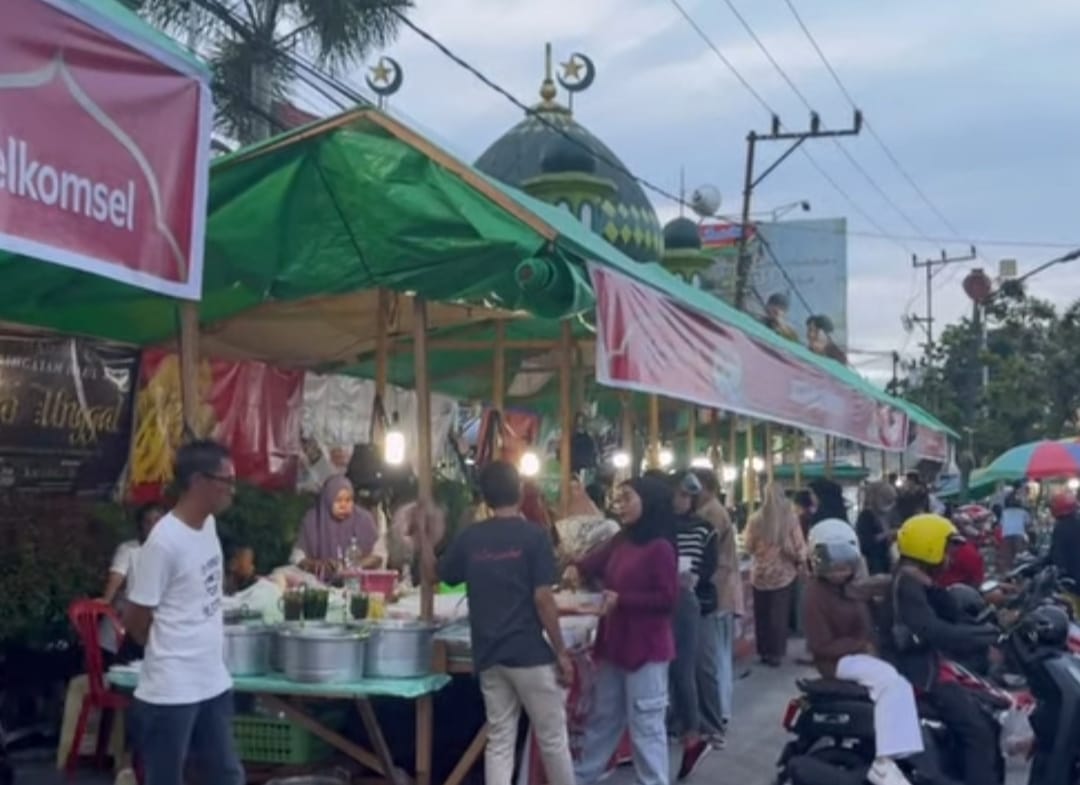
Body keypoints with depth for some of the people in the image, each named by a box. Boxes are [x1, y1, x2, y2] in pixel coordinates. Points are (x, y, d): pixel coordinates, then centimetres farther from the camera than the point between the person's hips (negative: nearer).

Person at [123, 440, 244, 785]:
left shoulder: (208, 525, 5)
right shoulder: (166, 541, -20)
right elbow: (135, 618, -13)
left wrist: (202, 648, 14)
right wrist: (170, 653, 2)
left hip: (214, 682, 8)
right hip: (171, 691, -8)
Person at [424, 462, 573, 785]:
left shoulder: (469, 538, 3)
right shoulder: (533, 535, -10)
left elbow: (436, 573, 19)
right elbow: (543, 599, -14)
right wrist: (561, 652, -7)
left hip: (489, 656, 4)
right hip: (531, 653, -4)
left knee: (499, 742, 8)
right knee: (552, 738, 9)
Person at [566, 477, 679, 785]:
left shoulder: (660, 548, -17)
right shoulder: (620, 541, 8)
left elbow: (668, 599, -19)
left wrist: (621, 600, -23)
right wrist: (577, 569, -14)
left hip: (646, 648, -8)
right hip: (614, 643, 8)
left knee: (645, 725, 0)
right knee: (603, 718, 21)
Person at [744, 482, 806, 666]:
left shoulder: (755, 519, -9)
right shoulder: (790, 518, -10)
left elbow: (749, 548, 3)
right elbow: (799, 548, -6)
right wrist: (800, 561, 15)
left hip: (760, 574, 0)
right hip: (783, 574, 0)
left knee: (762, 615, 13)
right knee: (779, 615, 8)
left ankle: (764, 652, 20)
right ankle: (775, 653, 10)